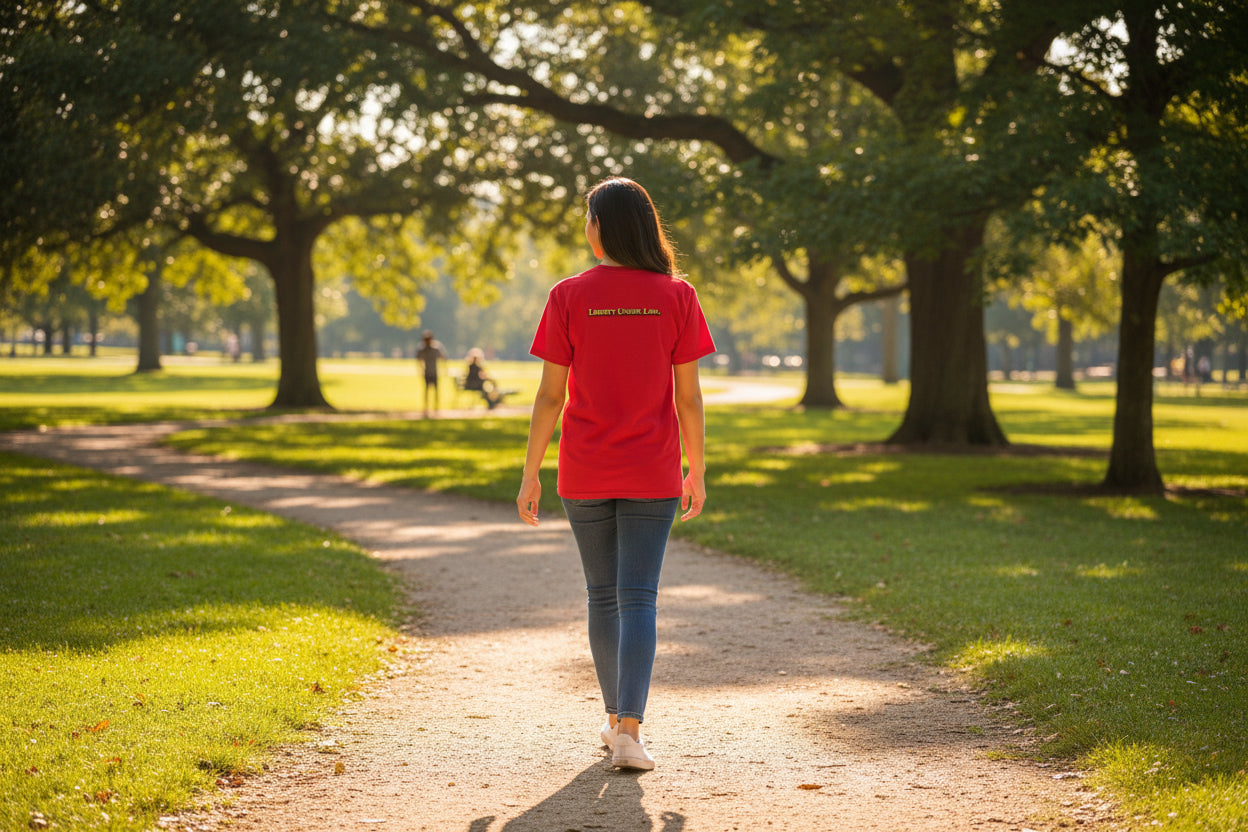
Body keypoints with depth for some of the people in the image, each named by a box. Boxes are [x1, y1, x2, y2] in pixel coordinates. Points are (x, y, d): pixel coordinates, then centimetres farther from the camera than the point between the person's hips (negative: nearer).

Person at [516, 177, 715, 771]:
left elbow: (550, 395, -5)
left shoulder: (569, 297, -4)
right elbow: (688, 396, -1)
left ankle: (616, 718, 27)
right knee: (639, 598, -1)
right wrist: (697, 471, 9)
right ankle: (628, 730, -14)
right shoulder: (676, 297, -2)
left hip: (584, 476, 1)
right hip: (652, 476, -1)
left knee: (603, 596, 15)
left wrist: (530, 474, 3)